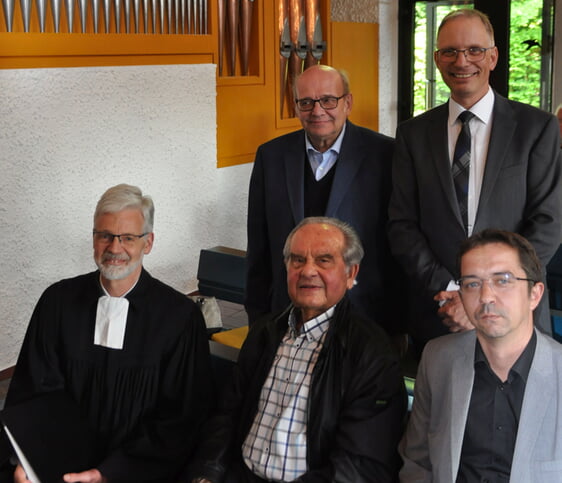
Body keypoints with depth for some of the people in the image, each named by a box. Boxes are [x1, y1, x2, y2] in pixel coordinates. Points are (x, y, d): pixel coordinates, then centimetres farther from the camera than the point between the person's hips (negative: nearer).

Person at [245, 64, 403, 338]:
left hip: (367, 318, -2)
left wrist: (397, 326, -5)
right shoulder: (271, 156, 5)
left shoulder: (383, 154, -6)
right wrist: (258, 321, 8)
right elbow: (258, 251, 8)